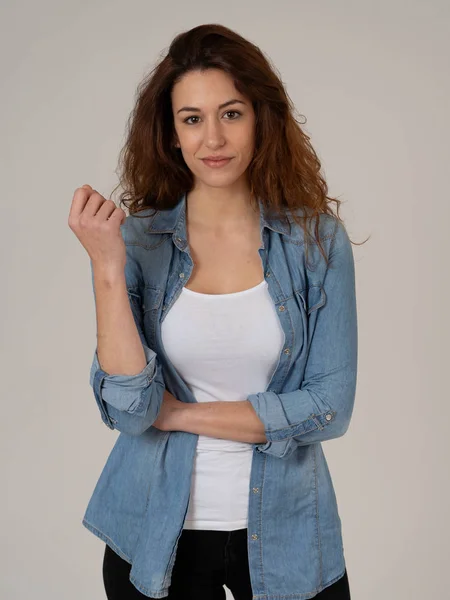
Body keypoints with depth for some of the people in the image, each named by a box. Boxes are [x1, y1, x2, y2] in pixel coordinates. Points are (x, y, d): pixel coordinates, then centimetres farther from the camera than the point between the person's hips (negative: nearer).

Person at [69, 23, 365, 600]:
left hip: (283, 530, 0)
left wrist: (181, 414, -13)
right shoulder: (136, 240, -8)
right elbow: (129, 410, -15)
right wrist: (108, 269, -24)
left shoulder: (317, 240, -9)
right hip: (159, 534, 1)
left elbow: (329, 406, -12)